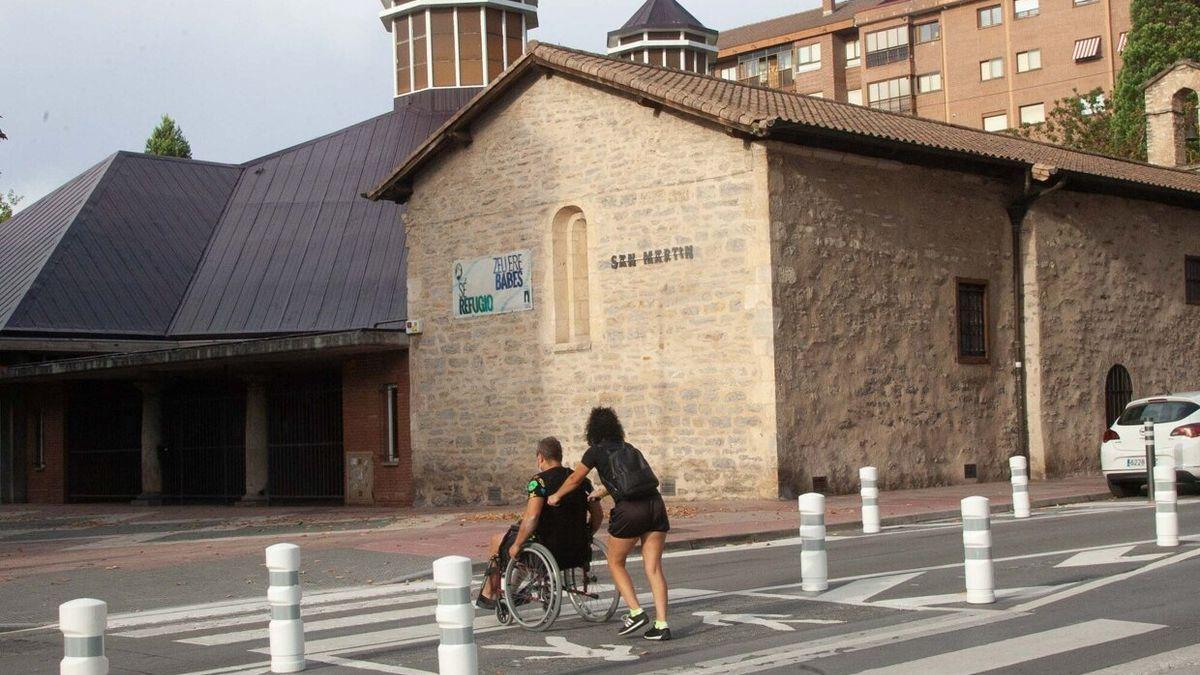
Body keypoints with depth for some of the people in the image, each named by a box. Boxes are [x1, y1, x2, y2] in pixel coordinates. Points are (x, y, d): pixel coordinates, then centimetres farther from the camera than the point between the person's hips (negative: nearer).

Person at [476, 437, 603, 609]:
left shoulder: (539, 481, -15)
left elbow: (531, 517, -27)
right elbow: (598, 515, 9)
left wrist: (517, 545, -14)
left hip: (551, 553, -6)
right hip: (580, 554, 7)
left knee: (497, 540, 20)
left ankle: (488, 595, 35)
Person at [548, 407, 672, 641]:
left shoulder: (596, 451, 7)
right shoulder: (628, 449, 24)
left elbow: (575, 480, 18)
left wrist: (556, 497, 35)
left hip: (630, 509, -5)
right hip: (655, 504, 5)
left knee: (616, 563, 14)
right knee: (654, 567, 5)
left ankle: (636, 613, 3)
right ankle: (661, 624, -1)